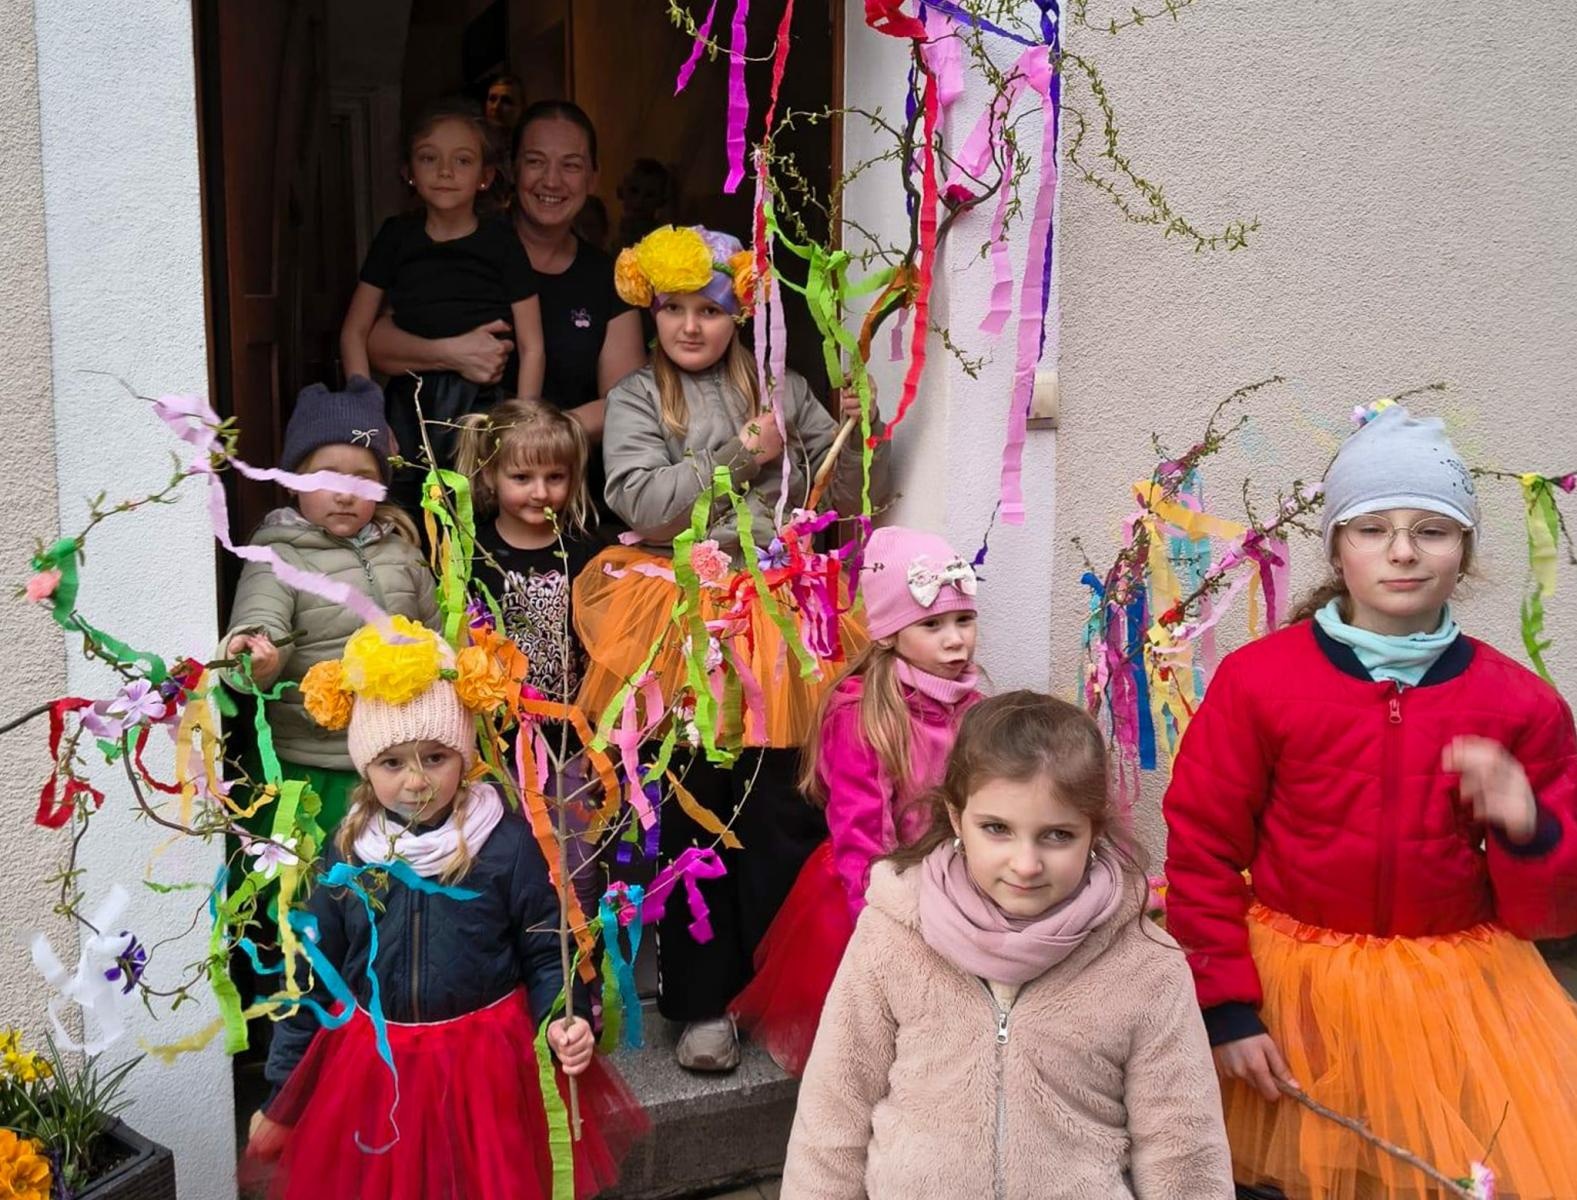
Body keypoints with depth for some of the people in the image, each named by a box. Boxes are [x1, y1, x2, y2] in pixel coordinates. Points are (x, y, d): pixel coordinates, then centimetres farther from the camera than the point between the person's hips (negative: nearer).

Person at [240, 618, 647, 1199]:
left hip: (485, 1067, -2)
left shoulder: (507, 843, -12)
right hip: (371, 1069, 2)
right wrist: (282, 1096, 8)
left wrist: (562, 1024, -22)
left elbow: (547, 955, -4)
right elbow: (312, 976, 4)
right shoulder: (348, 851, -4)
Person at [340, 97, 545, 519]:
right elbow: (354, 333, 12)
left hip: (483, 408, -2)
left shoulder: (501, 243, 3)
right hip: (409, 405, 2)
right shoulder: (396, 238, 10)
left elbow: (531, 347, 0)